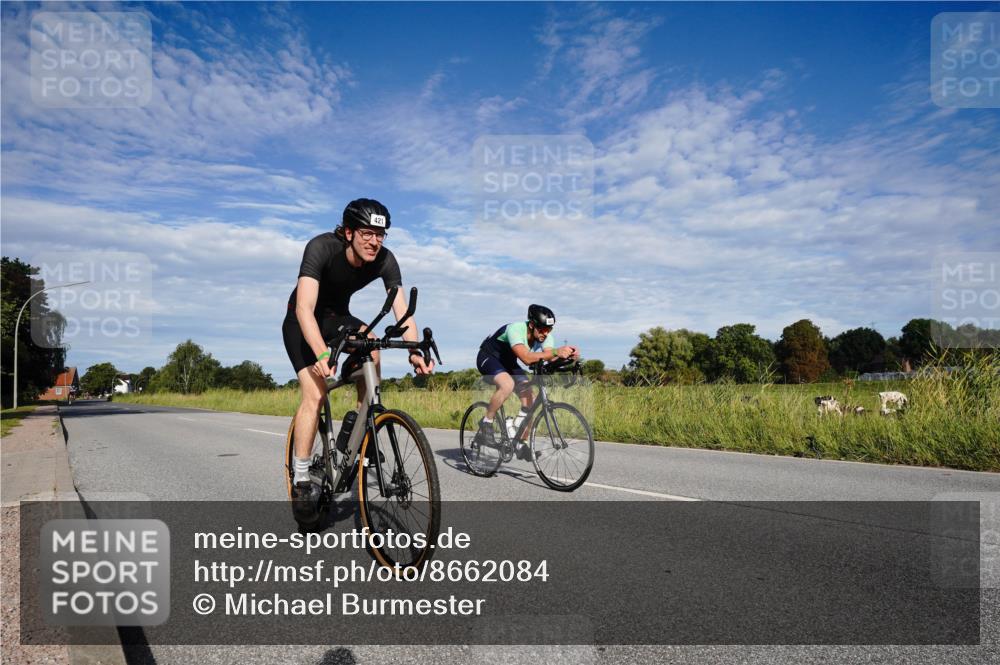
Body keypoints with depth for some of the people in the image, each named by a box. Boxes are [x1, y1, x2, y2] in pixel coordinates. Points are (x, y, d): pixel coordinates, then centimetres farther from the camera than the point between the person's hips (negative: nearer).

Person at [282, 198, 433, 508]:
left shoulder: (385, 260, -21)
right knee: (314, 393, -18)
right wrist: (322, 355, -55)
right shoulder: (321, 247, -33)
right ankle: (301, 480, -4)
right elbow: (304, 308, -41)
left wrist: (414, 352, -43)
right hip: (302, 323, -4)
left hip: (337, 317, 4)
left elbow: (402, 311, -25)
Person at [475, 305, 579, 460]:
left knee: (530, 400, -9)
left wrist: (568, 357, -47)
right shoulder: (516, 329, -36)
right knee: (507, 384, -36)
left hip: (508, 362, 7)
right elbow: (526, 358, -51)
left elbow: (553, 360, -26)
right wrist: (556, 352, -59)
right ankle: (485, 424, -16)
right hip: (488, 358, -7)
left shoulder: (544, 336, -16)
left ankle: (519, 444, 5)